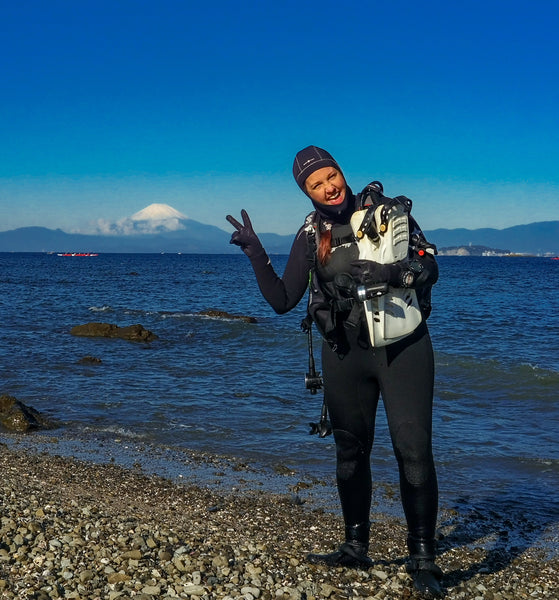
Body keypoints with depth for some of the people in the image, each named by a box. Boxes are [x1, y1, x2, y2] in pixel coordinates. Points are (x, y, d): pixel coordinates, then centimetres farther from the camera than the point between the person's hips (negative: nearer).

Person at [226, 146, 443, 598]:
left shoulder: (389, 212, -3)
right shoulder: (312, 236, 4)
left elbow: (429, 267, -4)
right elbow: (282, 300, 1)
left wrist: (389, 273, -22)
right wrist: (256, 253, -10)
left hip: (402, 347, -3)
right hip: (346, 354, 3)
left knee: (414, 451, -9)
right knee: (350, 451, 12)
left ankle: (424, 558, 3)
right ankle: (356, 548, 28)